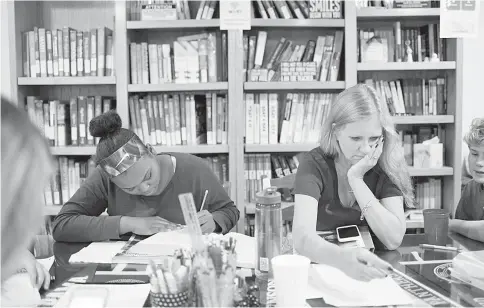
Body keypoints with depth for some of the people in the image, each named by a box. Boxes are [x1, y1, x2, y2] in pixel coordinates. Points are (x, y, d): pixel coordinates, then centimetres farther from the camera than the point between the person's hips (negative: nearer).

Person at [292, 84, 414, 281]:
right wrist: (345, 259, -47)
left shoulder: (387, 167, -7)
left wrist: (356, 179, -21)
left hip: (371, 269, 2)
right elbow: (302, 238, -28)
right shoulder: (315, 164, -14)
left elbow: (394, 239, -16)